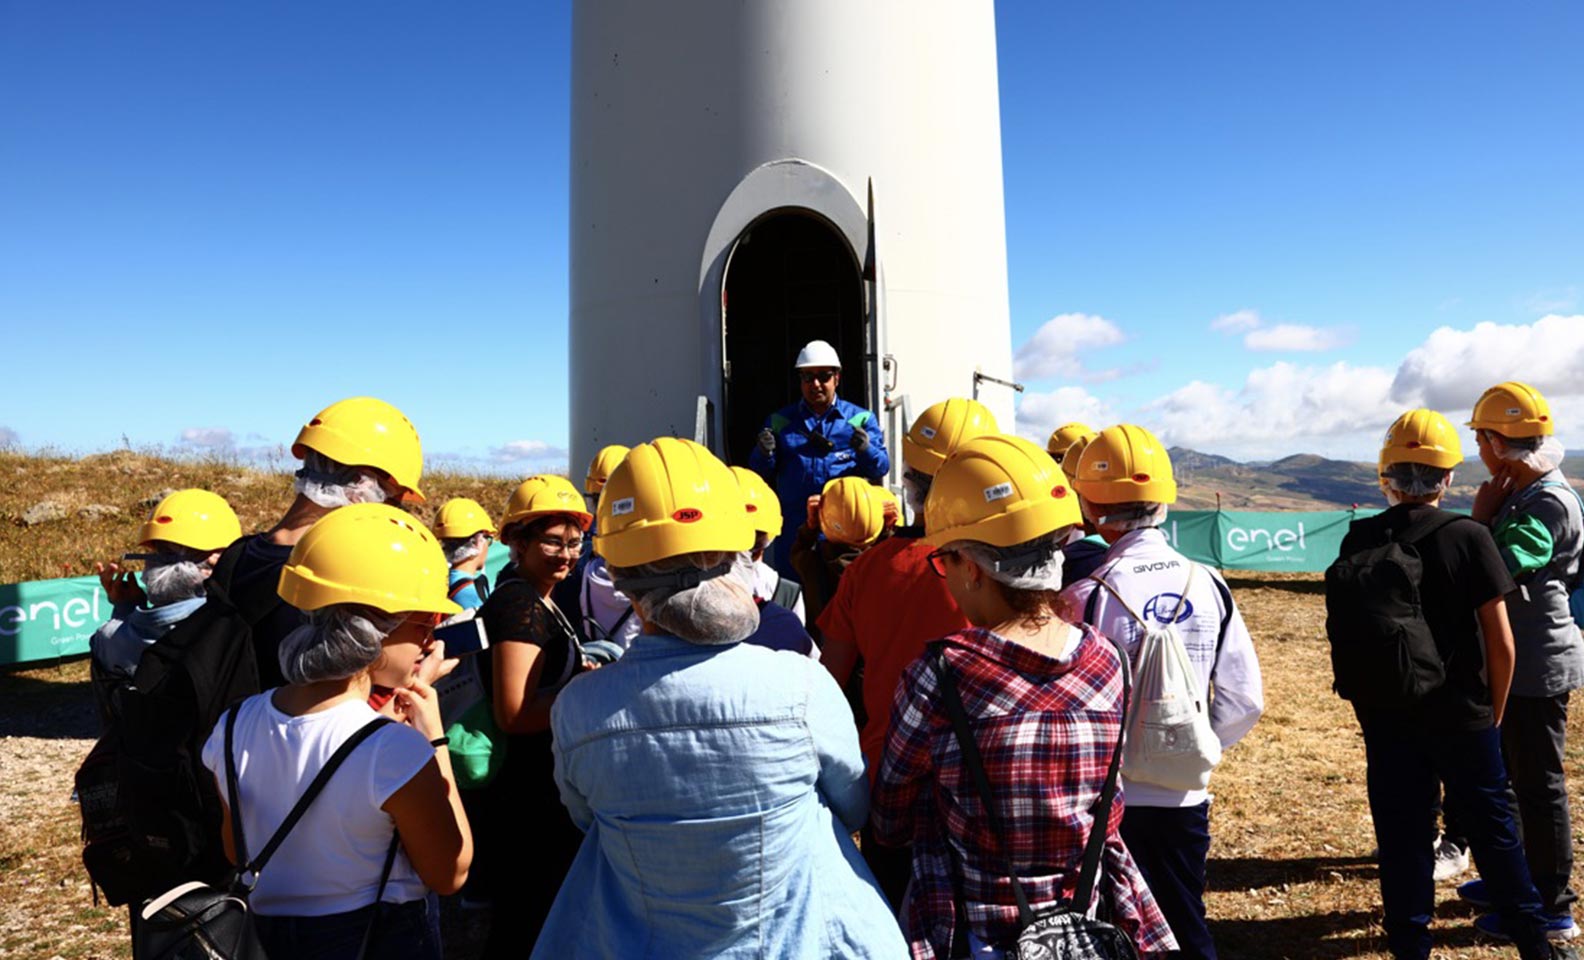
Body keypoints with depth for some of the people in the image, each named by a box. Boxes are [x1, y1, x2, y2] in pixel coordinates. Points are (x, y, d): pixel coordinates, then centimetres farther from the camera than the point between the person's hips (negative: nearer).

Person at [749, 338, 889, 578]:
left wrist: (866, 450, -23)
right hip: (794, 531, 1)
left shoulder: (861, 419, 8)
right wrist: (764, 453, -15)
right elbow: (759, 473, 7)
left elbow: (881, 468, -1)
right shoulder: (779, 421, 12)